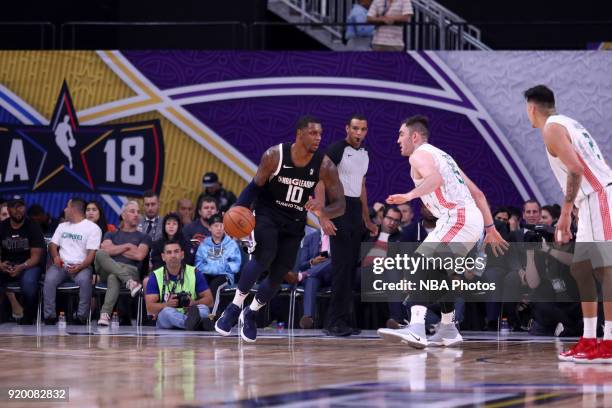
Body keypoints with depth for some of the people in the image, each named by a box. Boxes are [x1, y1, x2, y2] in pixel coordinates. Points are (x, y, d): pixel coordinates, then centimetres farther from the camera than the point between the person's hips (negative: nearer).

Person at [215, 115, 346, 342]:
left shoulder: (325, 165, -17)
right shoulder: (275, 155, -20)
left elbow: (339, 204, -16)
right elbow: (256, 186, -8)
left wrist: (323, 212, -39)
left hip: (294, 222, 3)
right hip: (268, 213, -3)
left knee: (279, 273, 1)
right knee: (264, 255, -27)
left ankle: (250, 314, 25)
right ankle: (234, 308, -15)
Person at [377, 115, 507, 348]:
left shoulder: (419, 154, 0)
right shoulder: (441, 155, 29)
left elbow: (435, 178, -25)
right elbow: (477, 193, 28)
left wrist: (410, 195, -37)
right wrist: (490, 228, 30)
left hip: (457, 217, -10)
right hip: (473, 219, 10)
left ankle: (416, 329, -37)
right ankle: (448, 331, 34)